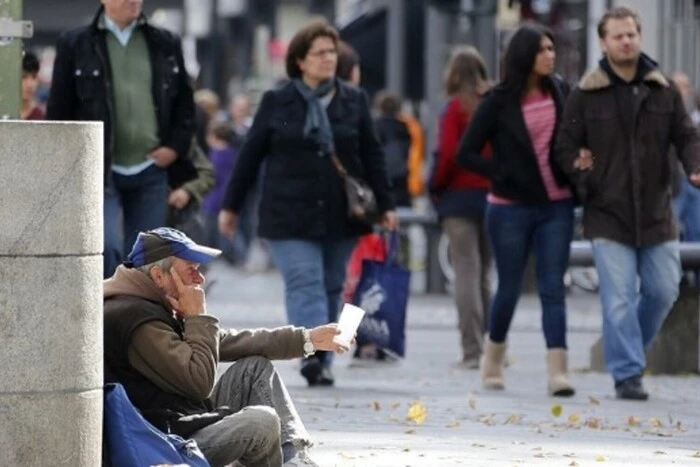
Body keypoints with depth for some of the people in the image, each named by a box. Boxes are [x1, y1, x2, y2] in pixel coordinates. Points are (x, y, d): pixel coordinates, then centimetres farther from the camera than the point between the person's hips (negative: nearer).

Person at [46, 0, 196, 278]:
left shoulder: (165, 45, 9)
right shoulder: (75, 46, 1)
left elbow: (185, 103, 17)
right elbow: (58, 110, 2)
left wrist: (176, 146, 1)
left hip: (151, 171, 3)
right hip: (101, 172, -3)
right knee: (107, 247, -19)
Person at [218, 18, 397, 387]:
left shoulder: (354, 101, 8)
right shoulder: (277, 102, 2)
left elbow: (371, 156, 10)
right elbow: (250, 156, 6)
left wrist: (385, 205, 5)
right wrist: (231, 206, 7)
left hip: (340, 215, 3)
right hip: (290, 214, -3)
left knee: (331, 287, 7)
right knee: (305, 284, -14)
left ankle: (321, 363, 14)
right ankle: (314, 354, -27)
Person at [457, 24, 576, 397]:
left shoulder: (559, 93, 3)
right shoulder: (499, 102, -6)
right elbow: (466, 154, -5)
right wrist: (505, 176, -13)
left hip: (556, 207, 2)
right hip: (511, 209, -2)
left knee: (553, 288, -5)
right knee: (509, 288, 9)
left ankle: (557, 370, -12)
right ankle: (493, 358, 31)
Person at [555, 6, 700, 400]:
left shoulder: (665, 92, 5)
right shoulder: (584, 97, -1)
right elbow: (566, 149, 3)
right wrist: (586, 180, -15)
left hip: (656, 215, 3)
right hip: (608, 215, -3)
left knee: (663, 291, 8)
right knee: (619, 299, -6)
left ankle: (630, 349, 31)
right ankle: (627, 374, -1)